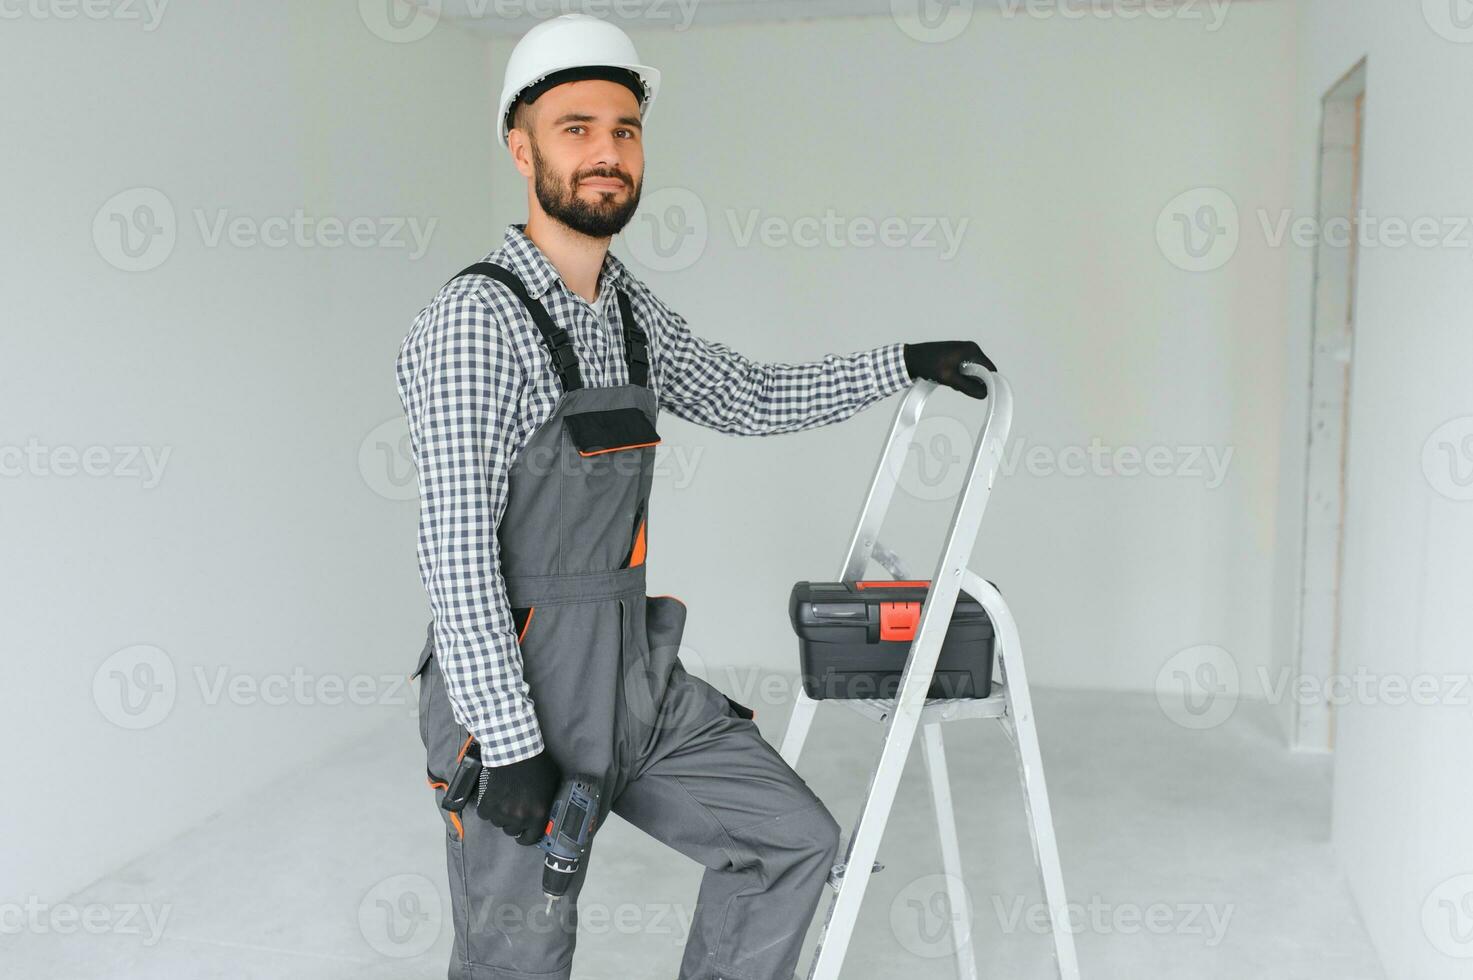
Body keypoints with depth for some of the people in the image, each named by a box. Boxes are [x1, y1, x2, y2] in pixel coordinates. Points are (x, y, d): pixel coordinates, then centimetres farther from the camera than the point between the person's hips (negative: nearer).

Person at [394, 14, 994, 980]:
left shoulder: (634, 311, 8)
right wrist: (513, 748, -22)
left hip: (640, 678, 8)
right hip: (514, 692, -7)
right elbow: (457, 554, -21)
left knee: (796, 837, 9)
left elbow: (752, 399, 22)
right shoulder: (476, 319, -17)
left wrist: (900, 362, 18)